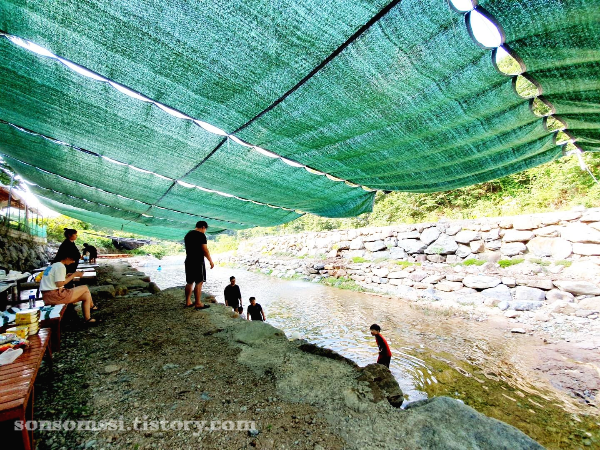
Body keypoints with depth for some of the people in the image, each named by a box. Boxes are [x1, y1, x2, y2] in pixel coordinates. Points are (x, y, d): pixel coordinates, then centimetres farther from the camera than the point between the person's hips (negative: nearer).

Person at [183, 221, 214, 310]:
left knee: (189, 282, 14)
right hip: (198, 262, -8)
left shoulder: (188, 234, 14)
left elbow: (188, 249, 20)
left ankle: (188, 302, 22)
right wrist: (211, 261, -9)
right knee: (199, 282, -3)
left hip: (188, 261, 9)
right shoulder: (201, 235, -12)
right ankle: (198, 304, 1)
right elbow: (205, 250, -16)